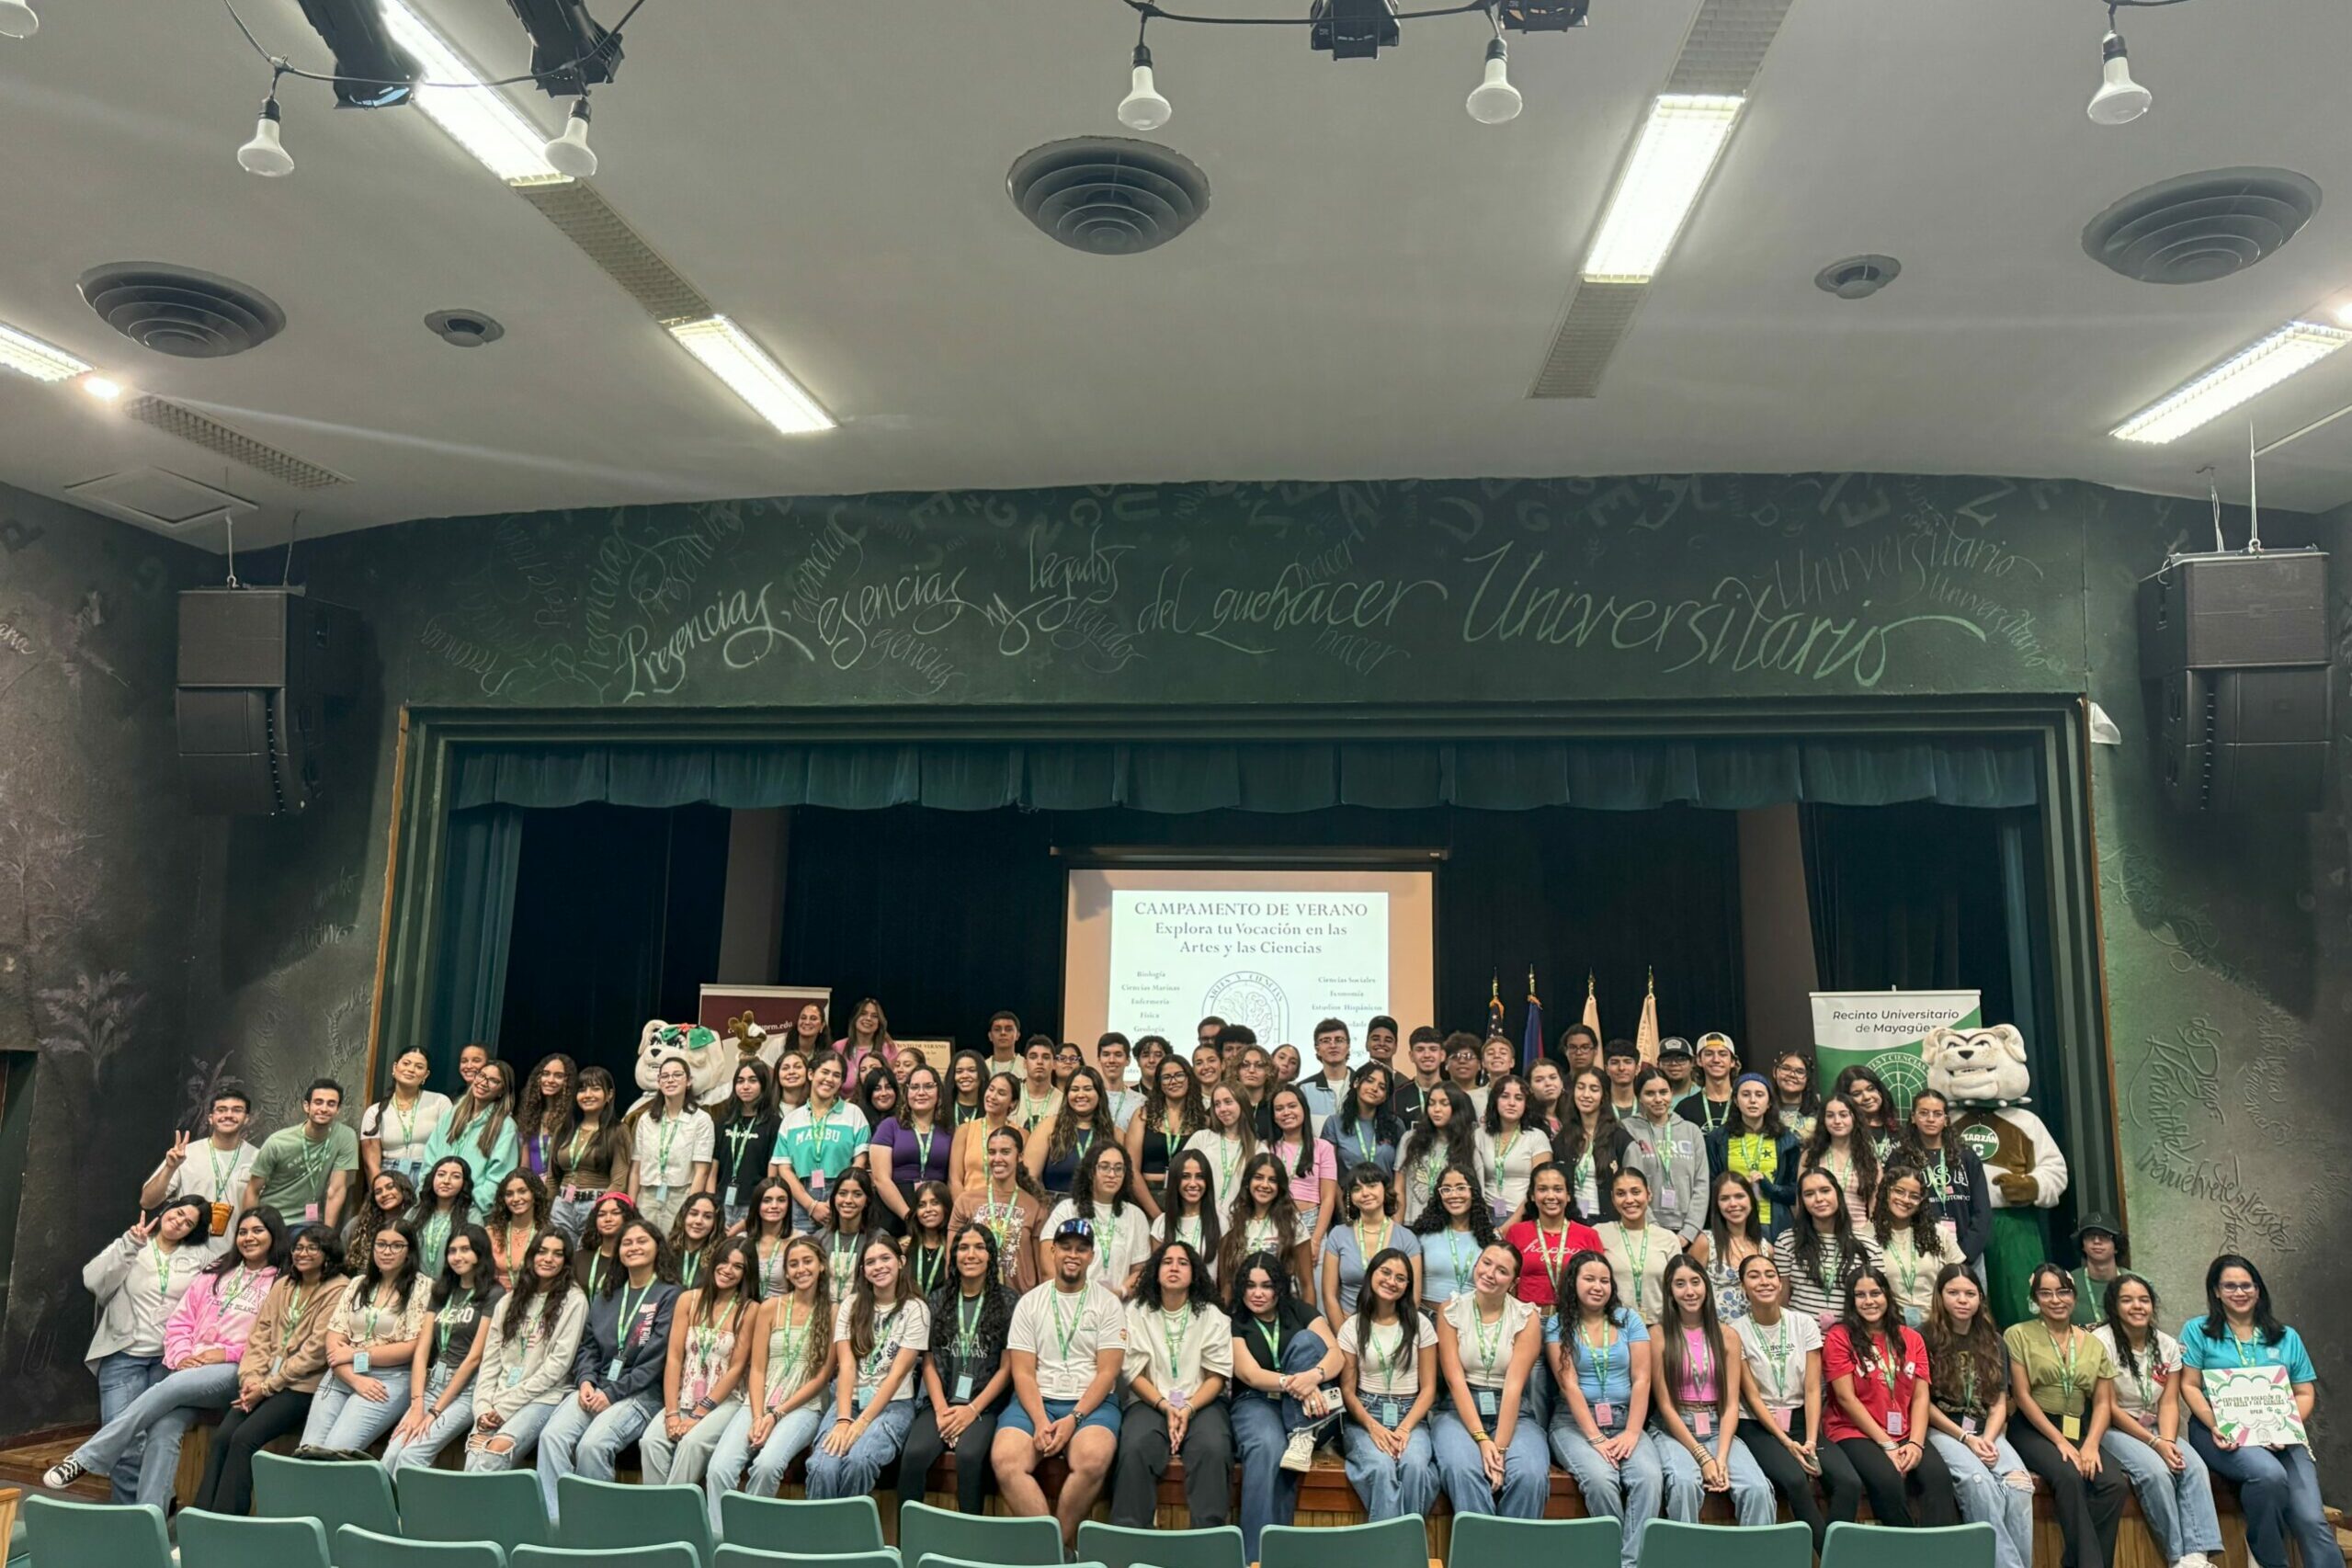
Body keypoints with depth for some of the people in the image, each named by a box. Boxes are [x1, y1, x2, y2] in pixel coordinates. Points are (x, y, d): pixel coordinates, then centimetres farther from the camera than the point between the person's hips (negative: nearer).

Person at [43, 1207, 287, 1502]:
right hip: (191, 1369, 4)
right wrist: (182, 1356, -3)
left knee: (169, 1387, -30)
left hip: (237, 1372, -4)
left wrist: (228, 1353, -12)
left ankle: (87, 1459, -20)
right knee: (164, 1429, -23)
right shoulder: (215, 1272, 20)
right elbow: (180, 1321, 15)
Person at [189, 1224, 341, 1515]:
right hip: (264, 1382, 6)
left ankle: (224, 1521, -17)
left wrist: (268, 1386, -12)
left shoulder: (338, 1290, -6)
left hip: (301, 1385, -6)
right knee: (222, 1436, -15)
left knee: (244, 1437, -22)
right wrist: (250, 1377, -6)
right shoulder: (283, 1285, 17)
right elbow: (261, 1333, 11)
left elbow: (316, 1349, -11)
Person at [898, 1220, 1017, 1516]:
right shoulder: (939, 1299, 12)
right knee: (914, 1454, -26)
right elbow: (929, 1362, 9)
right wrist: (941, 1410, -6)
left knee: (969, 1455, -32)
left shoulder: (1007, 1301, 3)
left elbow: (1007, 1367, 0)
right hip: (941, 1401, 3)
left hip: (986, 1404, -2)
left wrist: (973, 1410, -10)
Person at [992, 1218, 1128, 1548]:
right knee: (1004, 1459, -29)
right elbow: (1022, 1372, 2)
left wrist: (1073, 1419, -16)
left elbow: (1107, 1372, -2)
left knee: (1093, 1460, -34)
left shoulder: (1108, 1304, 5)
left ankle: (1057, 1543, -13)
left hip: (1091, 1402, -1)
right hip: (1036, 1400, 2)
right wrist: (1040, 1421, -15)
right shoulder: (1030, 1302, 9)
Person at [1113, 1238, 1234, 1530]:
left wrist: (1188, 1409, -14)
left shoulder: (1213, 1317, 9)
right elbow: (1133, 1373, 2)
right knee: (1135, 1450, -32)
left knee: (1213, 1450, -32)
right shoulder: (1136, 1313, 8)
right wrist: (1166, 1407, -13)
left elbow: (1217, 1376, 3)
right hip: (1150, 1401, 0)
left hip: (1201, 1402, 0)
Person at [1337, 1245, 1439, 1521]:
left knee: (1414, 1465, -34)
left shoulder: (1420, 1325, 7)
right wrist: (1373, 1427, -14)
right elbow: (1347, 1389, 4)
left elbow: (1428, 1388, 5)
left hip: (1410, 1417, 0)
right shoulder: (1352, 1327, 7)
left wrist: (1405, 1428, -11)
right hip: (1366, 1416, 0)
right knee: (1381, 1468, -34)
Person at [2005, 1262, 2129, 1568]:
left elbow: (2102, 1402, 7)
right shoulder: (2019, 1335, 1)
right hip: (2034, 1430, -4)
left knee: (2116, 1484, -25)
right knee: (2069, 1476, -33)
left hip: (2080, 1432, 4)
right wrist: (2060, 1441, -13)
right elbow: (2022, 1396, -5)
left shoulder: (2093, 1344, 13)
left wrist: (2091, 1444, -10)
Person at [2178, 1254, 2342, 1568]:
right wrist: (2215, 1427, -14)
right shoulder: (2198, 1330, 8)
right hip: (2222, 1433, -3)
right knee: (2269, 1473, -33)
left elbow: (2305, 1393, 13)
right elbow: (2189, 1386, 3)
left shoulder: (2287, 1338, 18)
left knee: (2311, 1518, -22)